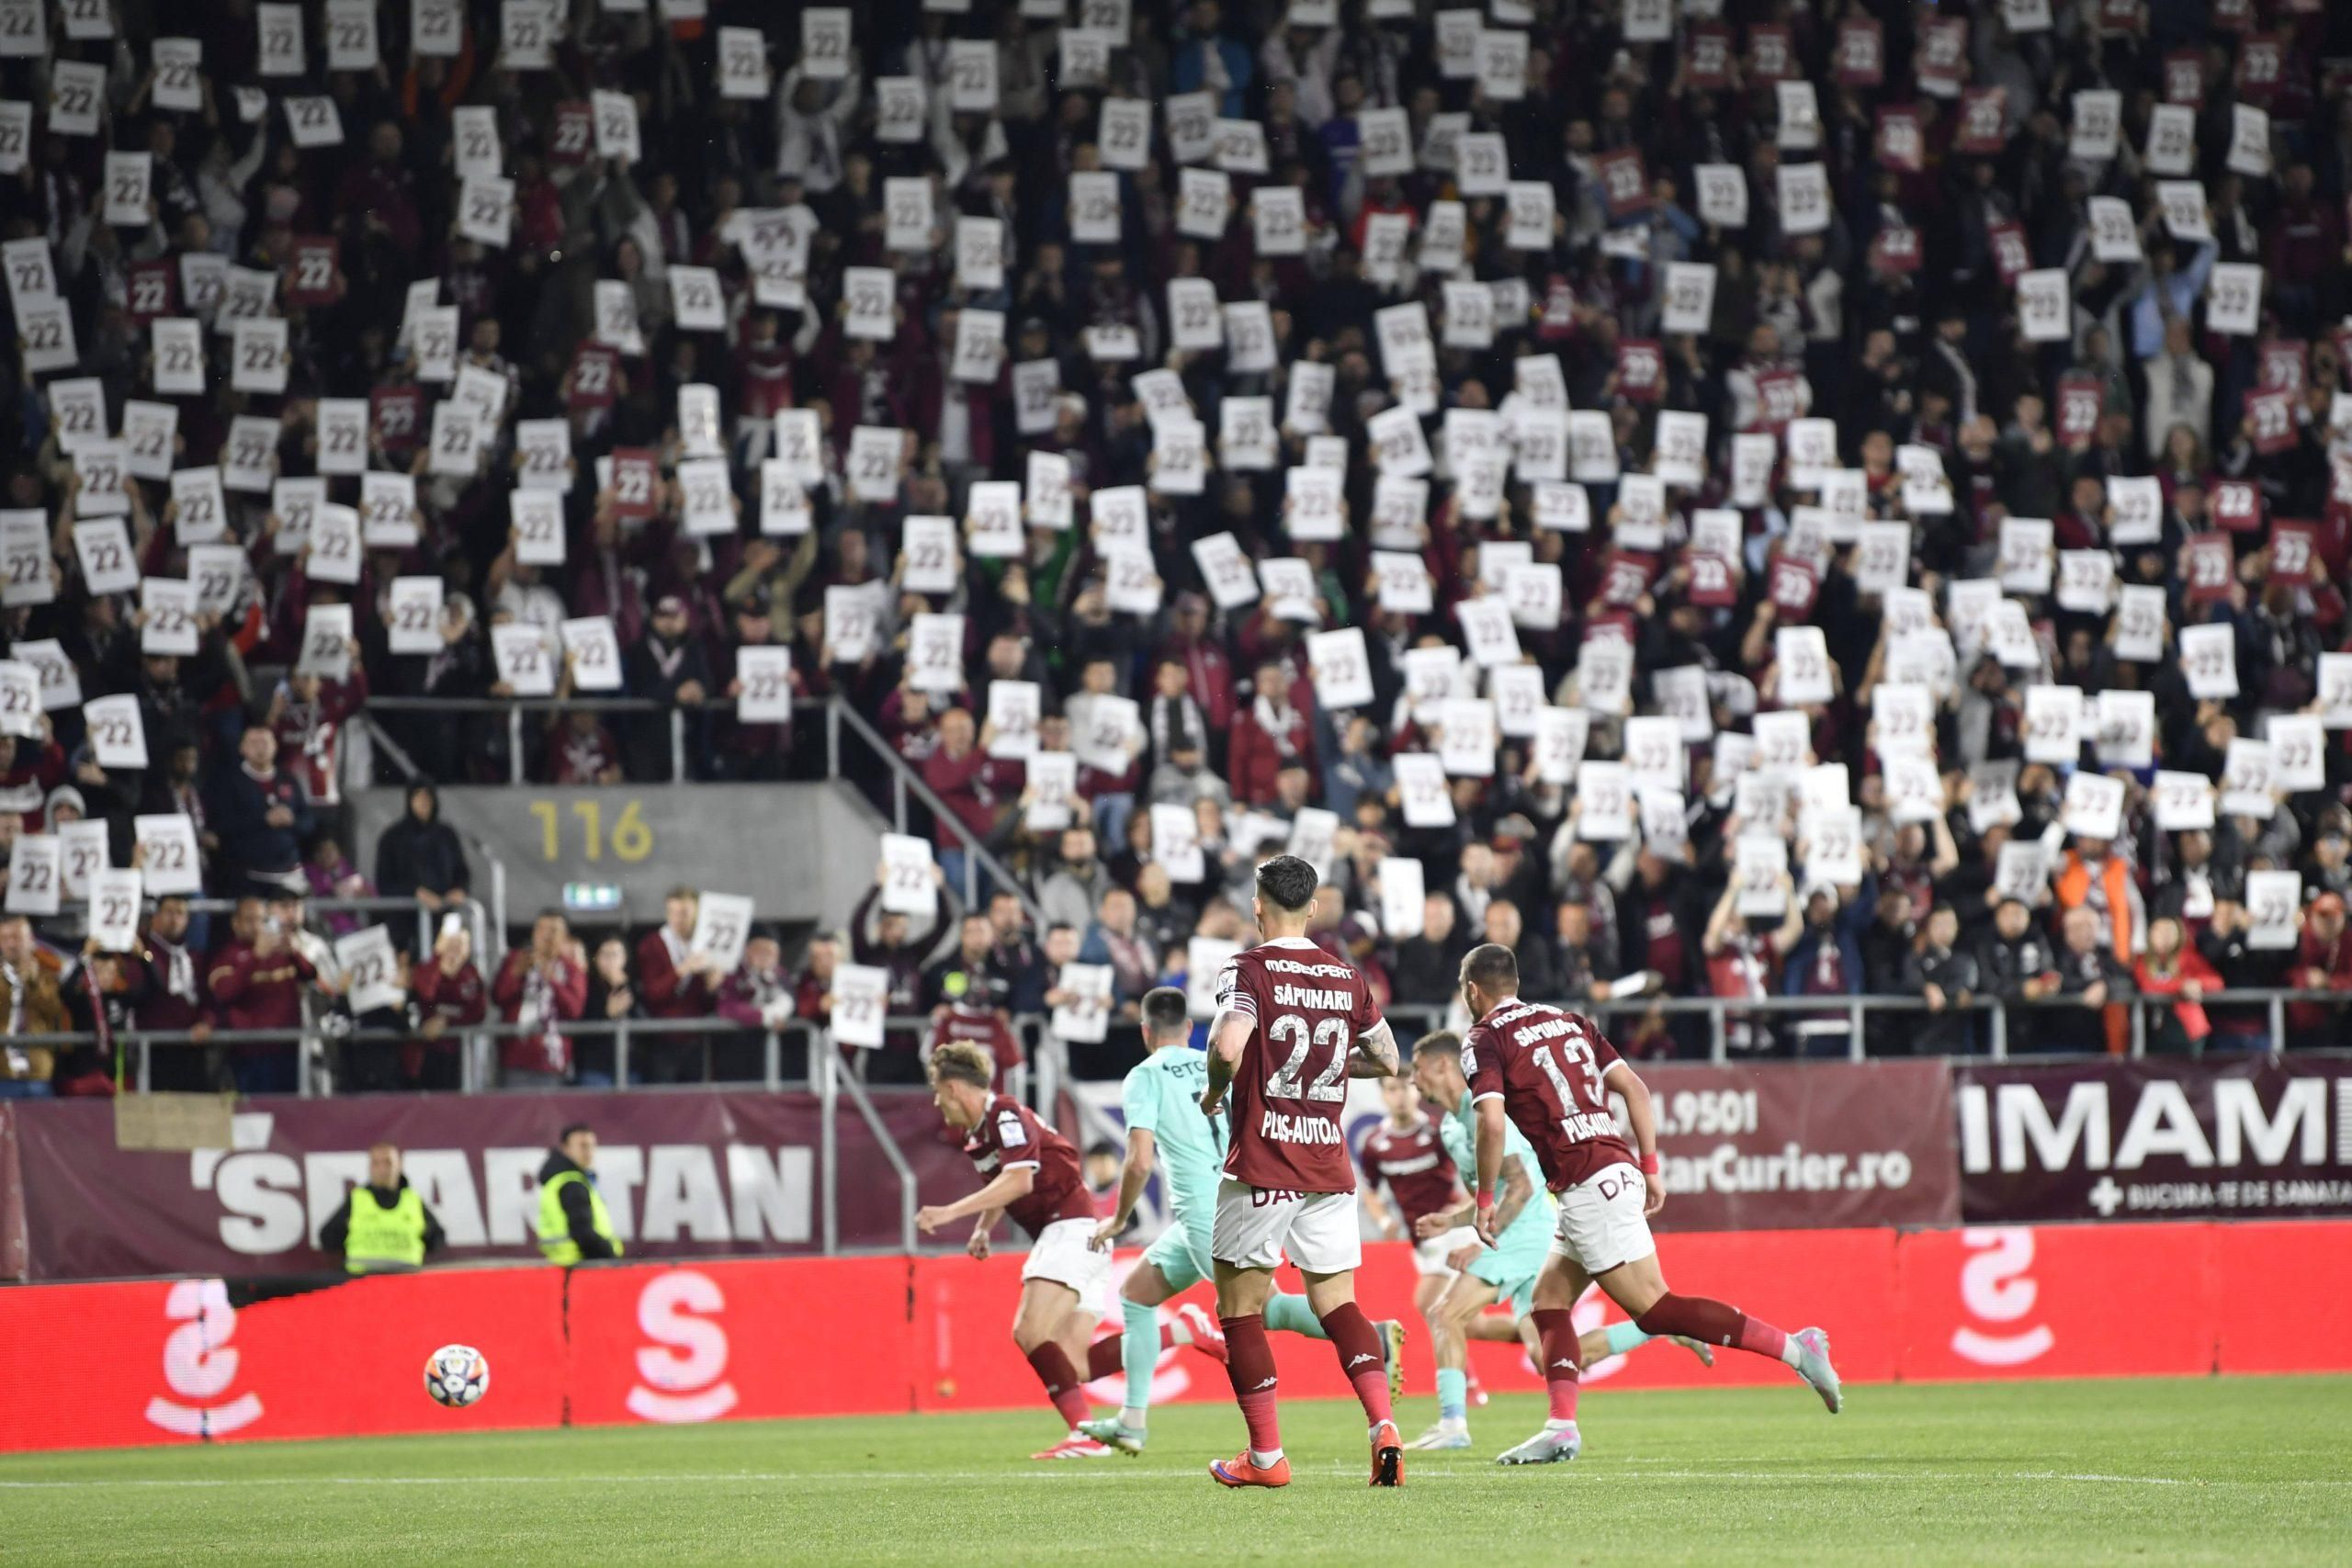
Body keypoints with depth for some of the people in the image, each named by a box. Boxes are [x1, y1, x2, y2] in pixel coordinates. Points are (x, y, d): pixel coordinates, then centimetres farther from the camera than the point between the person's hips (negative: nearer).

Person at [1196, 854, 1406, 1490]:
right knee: (1336, 1300, 10)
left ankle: (1266, 1455, 7)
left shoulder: (1249, 969, -9)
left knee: (1240, 1306, 6)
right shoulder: (1347, 978, 7)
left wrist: (1214, 1092, -5)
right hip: (1330, 1168, 5)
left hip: (1261, 1168, -5)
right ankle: (1382, 1422, -12)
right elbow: (1387, 1059, 16)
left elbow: (1227, 1046, -25)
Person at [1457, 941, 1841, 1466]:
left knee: (1653, 1309, -10)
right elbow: (1633, 1087, 15)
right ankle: (1562, 1428, 6)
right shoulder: (1567, 1022, 20)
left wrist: (1485, 1200, -4)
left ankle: (1793, 1348, -16)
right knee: (1548, 1299, 16)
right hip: (1618, 1171, 9)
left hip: (1589, 1186, -9)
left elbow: (1492, 1122, -15)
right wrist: (1651, 1168, 16)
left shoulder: (1485, 1040, -1)